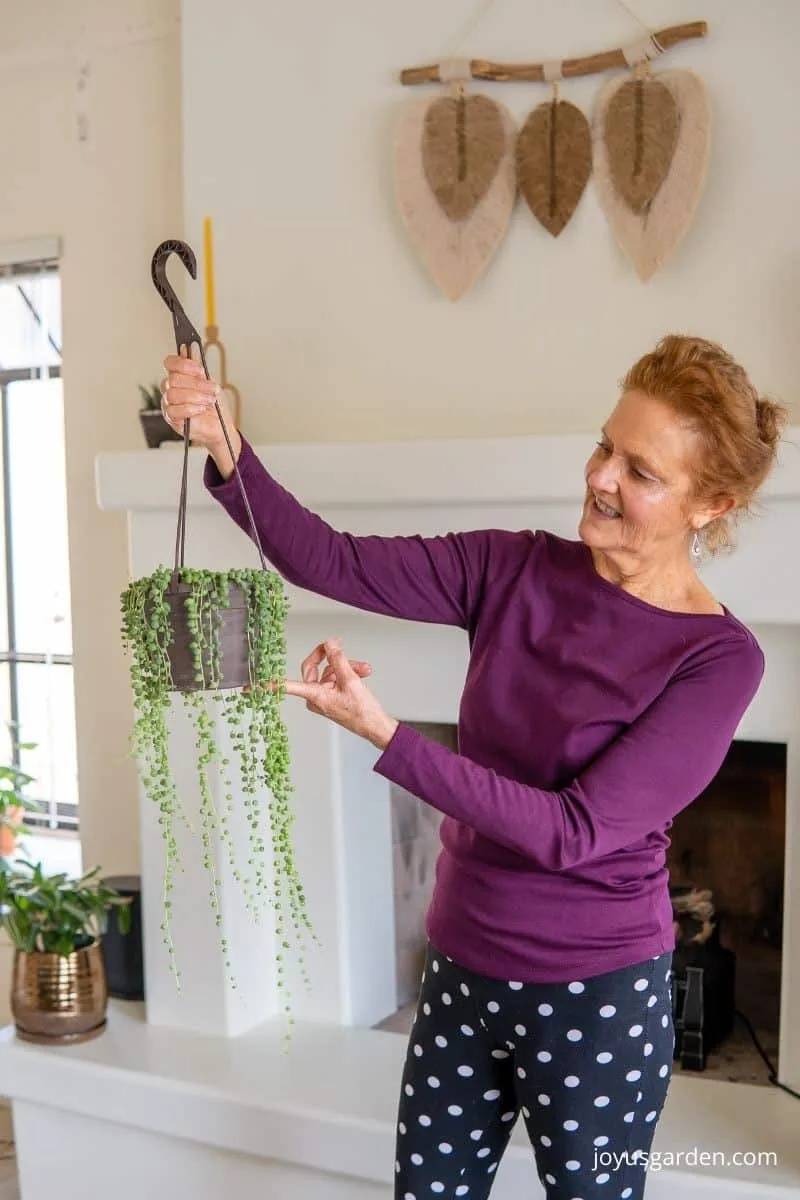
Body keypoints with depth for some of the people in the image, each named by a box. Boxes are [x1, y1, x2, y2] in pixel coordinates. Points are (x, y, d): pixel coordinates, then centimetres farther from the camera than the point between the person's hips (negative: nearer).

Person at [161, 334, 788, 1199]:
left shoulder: (719, 658, -17)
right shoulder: (517, 570, -5)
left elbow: (576, 830, -23)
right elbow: (331, 562, -10)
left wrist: (386, 737, -30)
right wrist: (226, 451, -26)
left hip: (596, 1000, -4)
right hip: (462, 971, 4)